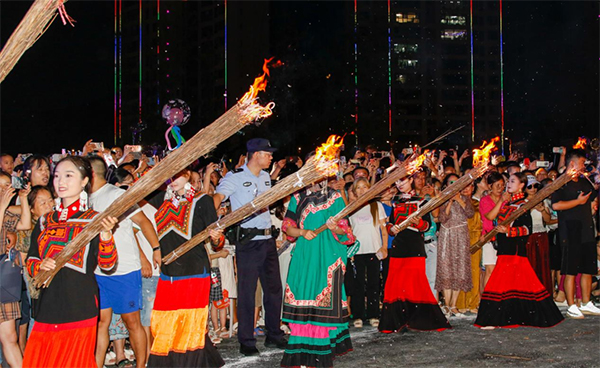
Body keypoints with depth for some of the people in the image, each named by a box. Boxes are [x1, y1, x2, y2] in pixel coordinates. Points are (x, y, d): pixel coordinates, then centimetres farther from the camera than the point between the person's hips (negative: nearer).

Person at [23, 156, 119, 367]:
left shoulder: (94, 220, -1)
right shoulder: (45, 221, 13)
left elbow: (107, 265, -8)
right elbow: (30, 259, 16)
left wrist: (105, 234, -24)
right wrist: (39, 266, -7)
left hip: (79, 309, -5)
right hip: (46, 308, 5)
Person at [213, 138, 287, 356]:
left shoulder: (265, 177, 14)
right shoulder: (236, 177, -9)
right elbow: (217, 198, -22)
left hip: (267, 239, 7)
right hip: (248, 240, -7)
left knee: (274, 288, 13)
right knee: (247, 291, -2)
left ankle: (274, 336, 26)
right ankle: (246, 342, 8)